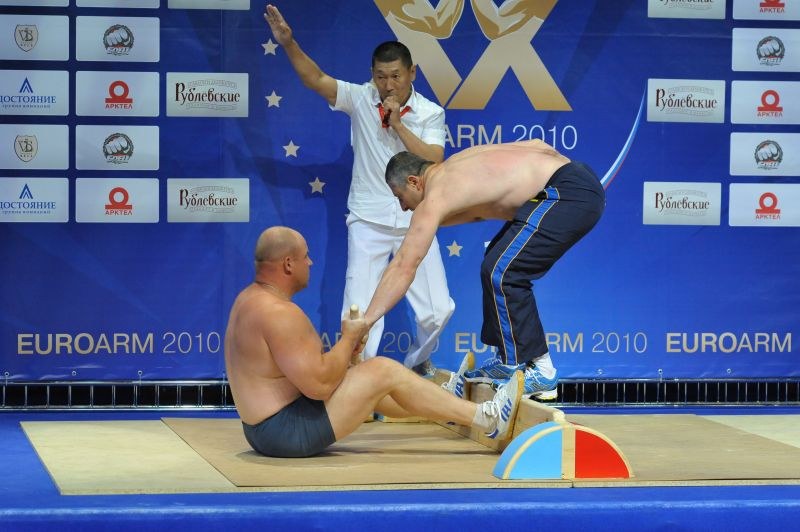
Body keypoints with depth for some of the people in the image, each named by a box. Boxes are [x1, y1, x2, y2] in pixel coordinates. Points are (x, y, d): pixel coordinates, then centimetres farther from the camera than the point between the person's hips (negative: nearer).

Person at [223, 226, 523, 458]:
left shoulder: (250, 299, 11)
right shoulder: (279, 313, -22)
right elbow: (319, 384, -24)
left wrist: (343, 351, 7)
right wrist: (349, 338, -9)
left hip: (264, 428, 10)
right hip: (288, 431, -10)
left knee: (367, 379, 24)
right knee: (384, 371, -6)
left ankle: (447, 404, 39)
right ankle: (487, 419, 2)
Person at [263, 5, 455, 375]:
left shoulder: (430, 113, -2)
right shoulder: (360, 99, -3)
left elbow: (434, 163, -14)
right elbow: (316, 80, -15)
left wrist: (398, 125, -17)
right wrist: (289, 44, -29)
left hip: (415, 223, 1)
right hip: (369, 221, -1)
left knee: (438, 310, 2)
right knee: (359, 313, -7)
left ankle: (417, 363, 31)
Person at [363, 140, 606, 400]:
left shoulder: (434, 199, -6)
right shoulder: (455, 165, 20)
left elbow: (403, 267, -8)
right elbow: (538, 145, 20)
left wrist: (365, 322, -7)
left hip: (572, 194, -11)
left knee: (501, 272, -12)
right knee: (501, 264, 19)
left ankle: (541, 373, -8)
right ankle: (509, 361, 25)